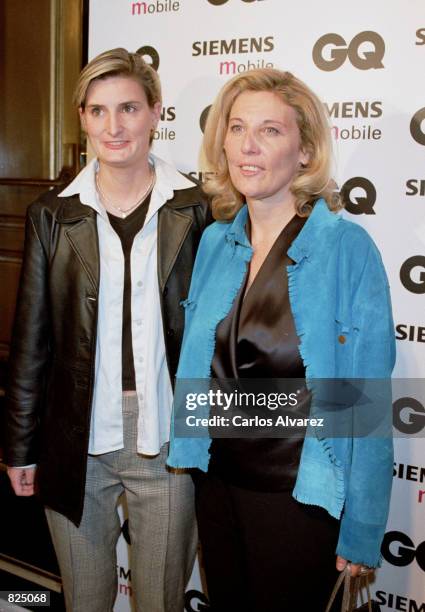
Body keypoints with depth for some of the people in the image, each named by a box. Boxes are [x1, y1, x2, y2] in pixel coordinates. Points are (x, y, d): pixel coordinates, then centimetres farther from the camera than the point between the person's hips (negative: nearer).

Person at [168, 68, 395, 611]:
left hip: (300, 498, -5)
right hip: (216, 482, 5)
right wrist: (189, 455, 9)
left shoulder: (348, 248, -15)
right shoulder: (214, 241, 0)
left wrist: (361, 532, -12)